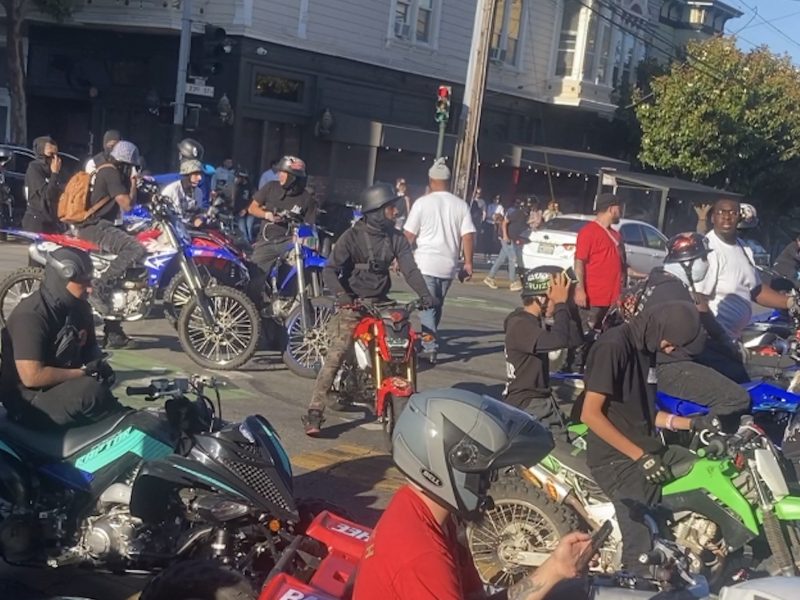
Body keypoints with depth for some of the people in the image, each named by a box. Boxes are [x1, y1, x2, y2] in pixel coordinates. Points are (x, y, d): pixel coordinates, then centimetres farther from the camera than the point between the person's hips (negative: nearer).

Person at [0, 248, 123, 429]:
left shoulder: (80, 307, 4)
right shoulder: (30, 316, -23)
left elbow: (90, 347, 19)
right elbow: (32, 376, -28)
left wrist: (100, 365, -5)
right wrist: (84, 372, -21)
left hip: (66, 388, 9)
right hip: (31, 402, -9)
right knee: (91, 390, -31)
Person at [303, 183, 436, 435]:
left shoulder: (397, 238, 6)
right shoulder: (352, 236, -8)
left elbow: (409, 269, -3)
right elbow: (329, 270, -15)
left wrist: (425, 294, -21)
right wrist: (341, 294, -34)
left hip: (380, 303, 5)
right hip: (352, 304, -5)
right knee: (335, 356, -15)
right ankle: (314, 414, -17)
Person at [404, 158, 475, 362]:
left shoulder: (422, 202, -4)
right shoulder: (461, 205, 4)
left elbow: (409, 235, -3)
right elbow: (468, 236, 0)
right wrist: (468, 263, 5)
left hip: (426, 263, -4)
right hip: (449, 265, 4)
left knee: (427, 306, -4)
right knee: (437, 305, 17)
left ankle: (429, 347, -14)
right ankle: (428, 341, 26)